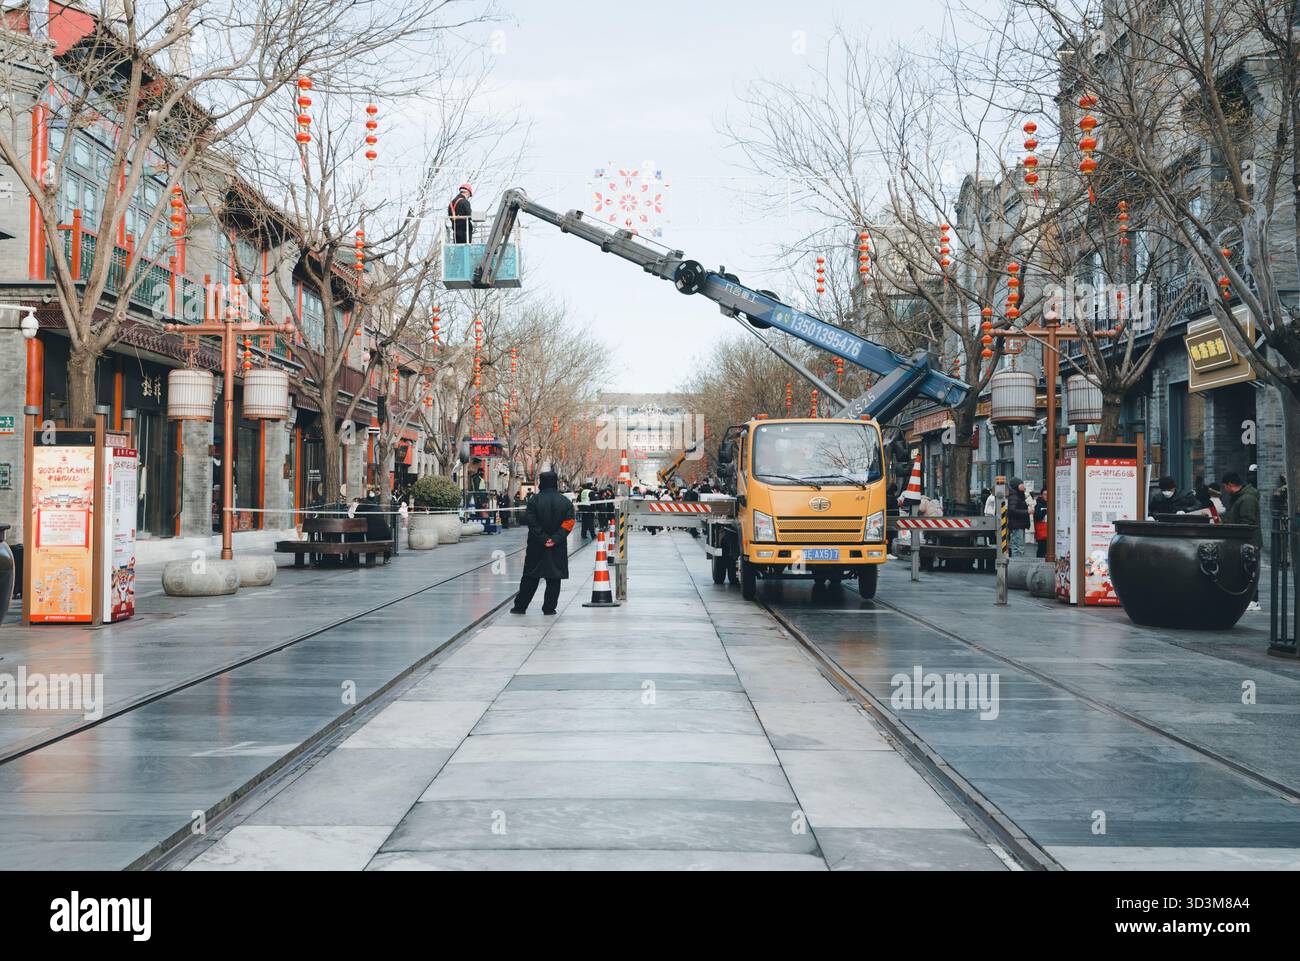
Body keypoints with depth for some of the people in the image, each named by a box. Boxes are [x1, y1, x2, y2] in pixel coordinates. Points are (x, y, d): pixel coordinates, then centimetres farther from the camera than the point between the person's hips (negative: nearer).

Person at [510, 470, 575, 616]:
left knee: (530, 577, 8)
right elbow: (569, 523, -7)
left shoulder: (535, 500, -7)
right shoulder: (565, 501, 0)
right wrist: (555, 539, -11)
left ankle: (520, 606, 12)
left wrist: (543, 539, -10)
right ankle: (549, 608, 8)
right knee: (554, 579, 8)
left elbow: (531, 522, -13)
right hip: (558, 547, 1)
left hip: (537, 545, -1)